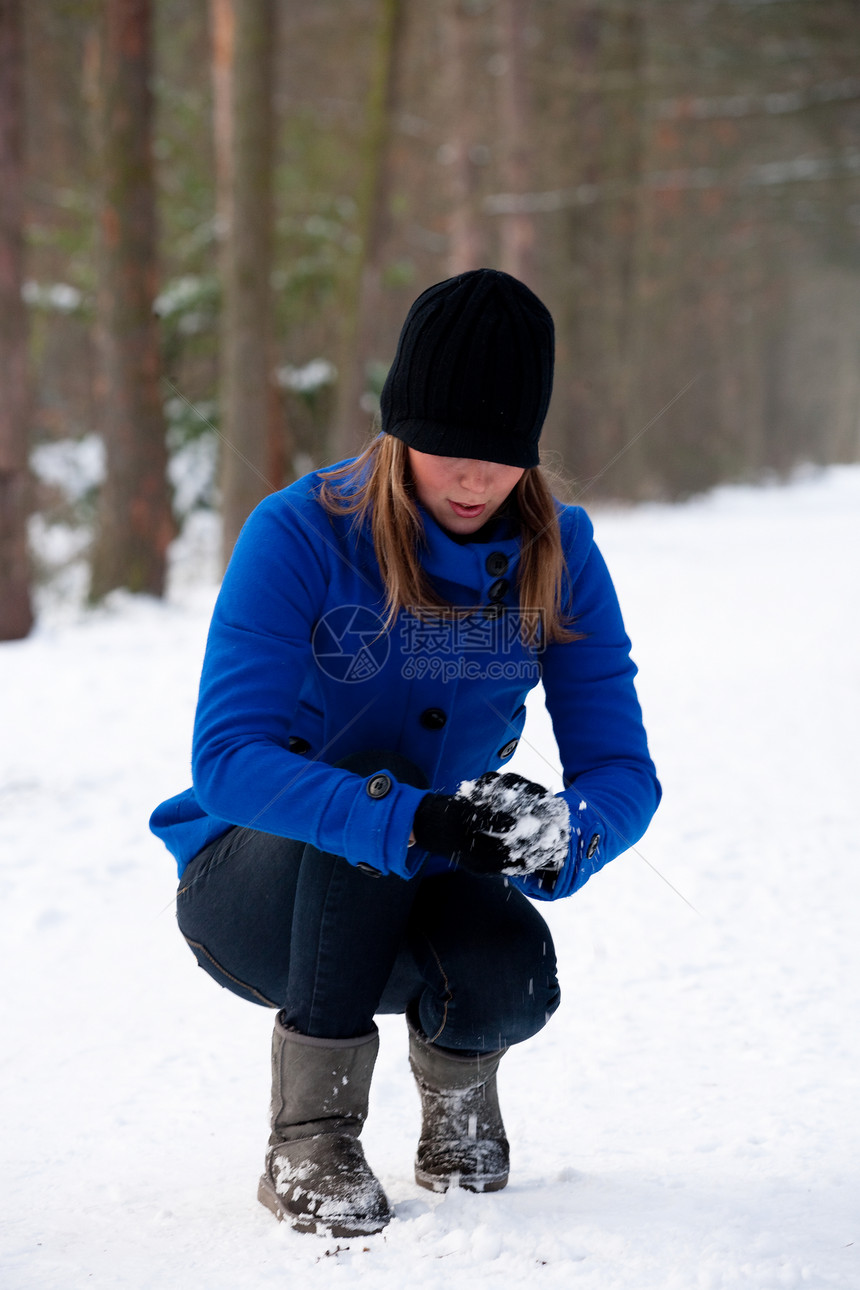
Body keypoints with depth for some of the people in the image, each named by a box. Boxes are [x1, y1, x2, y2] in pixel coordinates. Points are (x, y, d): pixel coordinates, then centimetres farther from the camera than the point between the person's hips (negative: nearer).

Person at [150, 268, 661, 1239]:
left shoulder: (558, 557, -8)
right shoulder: (300, 534, -20)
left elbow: (621, 769, -11)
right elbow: (227, 757, -29)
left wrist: (562, 835, -37)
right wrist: (414, 821, -45)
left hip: (414, 900, 2)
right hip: (252, 885, -2)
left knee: (508, 978, -32)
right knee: (365, 798, -36)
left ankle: (456, 1071, 7)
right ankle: (309, 1139, -21)